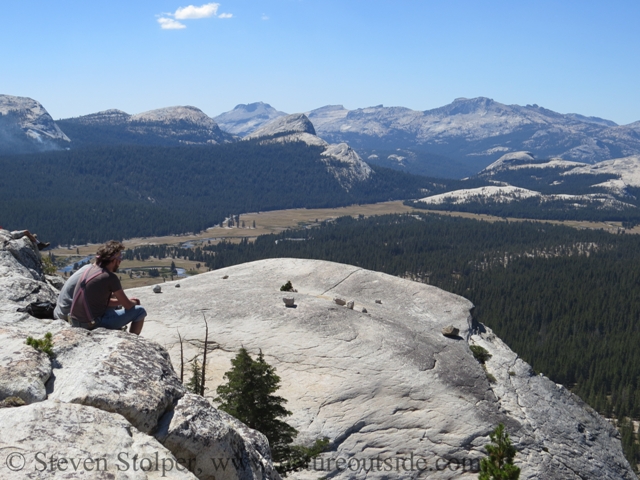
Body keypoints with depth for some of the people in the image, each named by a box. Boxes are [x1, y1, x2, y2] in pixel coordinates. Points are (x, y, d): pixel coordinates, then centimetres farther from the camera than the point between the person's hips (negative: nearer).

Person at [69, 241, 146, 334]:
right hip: (93, 325, -8)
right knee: (140, 311, 1)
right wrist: (134, 303, 16)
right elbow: (127, 305, -5)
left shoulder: (90, 270, 9)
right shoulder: (110, 277, -15)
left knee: (116, 305, 34)